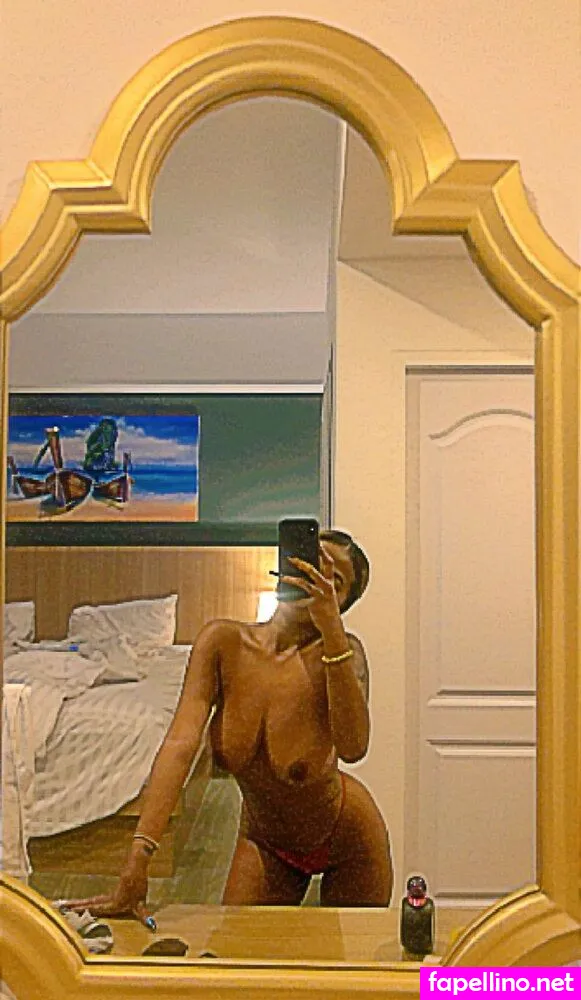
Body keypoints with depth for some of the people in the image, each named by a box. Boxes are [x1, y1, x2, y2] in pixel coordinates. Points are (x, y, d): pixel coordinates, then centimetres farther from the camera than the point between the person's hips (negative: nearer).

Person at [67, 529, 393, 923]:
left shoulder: (341, 649, -27)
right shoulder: (224, 641, -22)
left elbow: (353, 747, -44)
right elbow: (180, 746, -30)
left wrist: (331, 627, -46)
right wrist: (136, 865, -37)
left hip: (347, 839, -1)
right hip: (265, 839, 2)